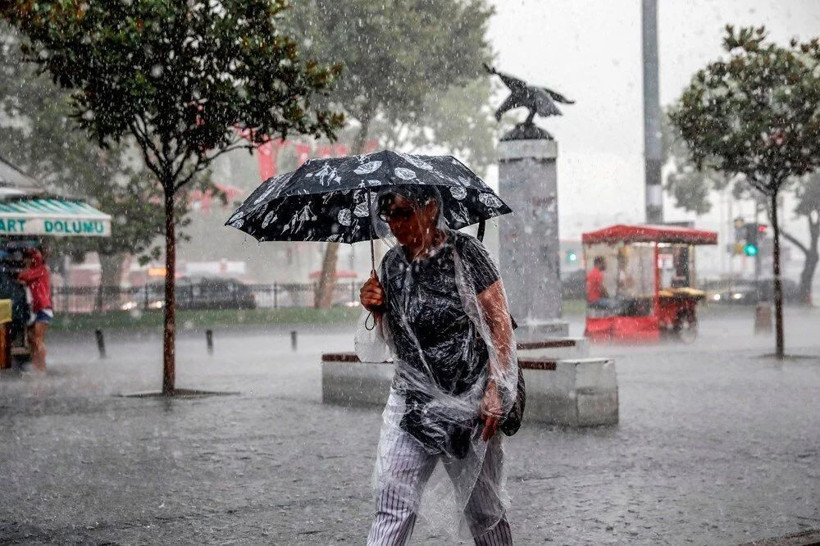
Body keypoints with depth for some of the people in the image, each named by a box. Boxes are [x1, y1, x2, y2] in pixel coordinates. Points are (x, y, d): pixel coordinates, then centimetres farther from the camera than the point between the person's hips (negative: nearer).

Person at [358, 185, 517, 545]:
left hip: (469, 403, -4)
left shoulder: (464, 253, -9)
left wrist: (495, 393, -15)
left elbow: (500, 325, -9)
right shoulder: (392, 263, 7)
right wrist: (376, 309, -3)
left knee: (482, 509, 9)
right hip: (411, 400, 4)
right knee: (392, 508, -5)